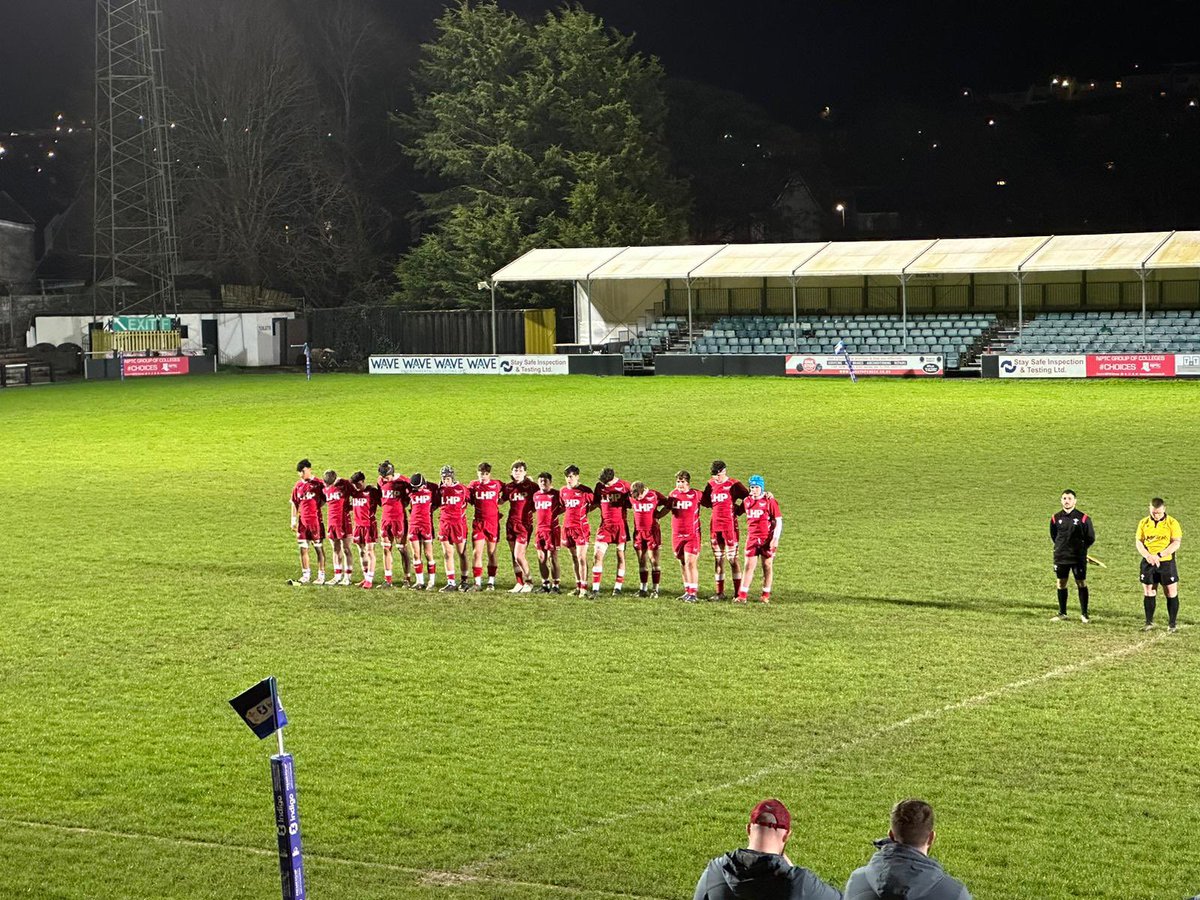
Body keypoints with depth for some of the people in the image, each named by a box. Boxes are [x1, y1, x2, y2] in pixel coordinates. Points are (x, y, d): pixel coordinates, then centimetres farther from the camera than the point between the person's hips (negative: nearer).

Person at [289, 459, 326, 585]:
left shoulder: (318, 484, -4)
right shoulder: (298, 486, 9)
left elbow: (324, 500, 0)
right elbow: (294, 504, 13)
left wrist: (314, 508, -12)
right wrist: (293, 520, 7)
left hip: (316, 521, -5)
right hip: (302, 521, 5)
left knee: (319, 548, 0)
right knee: (303, 548, 5)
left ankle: (321, 575, 4)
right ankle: (306, 575, 13)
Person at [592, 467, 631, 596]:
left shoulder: (624, 486, -5)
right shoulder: (599, 486, 4)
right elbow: (595, 502, 16)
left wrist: (624, 503, -12)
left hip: (620, 525, -2)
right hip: (605, 525, 2)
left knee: (621, 556, 4)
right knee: (598, 555, -7)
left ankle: (618, 587, 13)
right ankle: (595, 588, -4)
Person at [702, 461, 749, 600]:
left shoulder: (734, 484, -5)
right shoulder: (711, 484, 11)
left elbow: (748, 498, -3)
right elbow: (705, 501, 17)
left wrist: (738, 510, -2)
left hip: (729, 525, -6)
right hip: (714, 525, 6)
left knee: (732, 557, -5)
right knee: (718, 558, 9)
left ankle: (738, 591, -2)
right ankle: (720, 592, 14)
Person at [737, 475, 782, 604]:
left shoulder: (769, 501, -7)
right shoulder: (747, 501, 8)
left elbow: (778, 521, -7)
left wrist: (775, 539, -14)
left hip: (767, 539, -4)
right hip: (752, 538, 4)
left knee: (767, 565, 5)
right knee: (748, 566, -1)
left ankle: (766, 595, 14)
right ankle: (742, 595, -3)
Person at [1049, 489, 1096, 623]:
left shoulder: (1083, 518, -5)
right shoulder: (1056, 518, 3)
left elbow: (1090, 538, 2)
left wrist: (1080, 548, 4)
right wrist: (1061, 547, 10)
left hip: (1078, 557, -3)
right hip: (1060, 557, 3)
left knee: (1081, 584, 0)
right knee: (1061, 584, 7)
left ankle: (1084, 614, 9)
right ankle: (1062, 613, 18)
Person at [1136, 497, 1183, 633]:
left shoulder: (1172, 523, -6)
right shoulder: (1144, 523, 5)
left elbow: (1176, 543, -11)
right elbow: (1138, 541, 4)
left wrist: (1159, 555, -20)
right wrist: (1148, 556, -14)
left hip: (1166, 562, -3)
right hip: (1148, 563, 3)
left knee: (1171, 593, -1)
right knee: (1148, 592, 7)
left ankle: (1172, 624, 9)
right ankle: (1149, 622, 17)